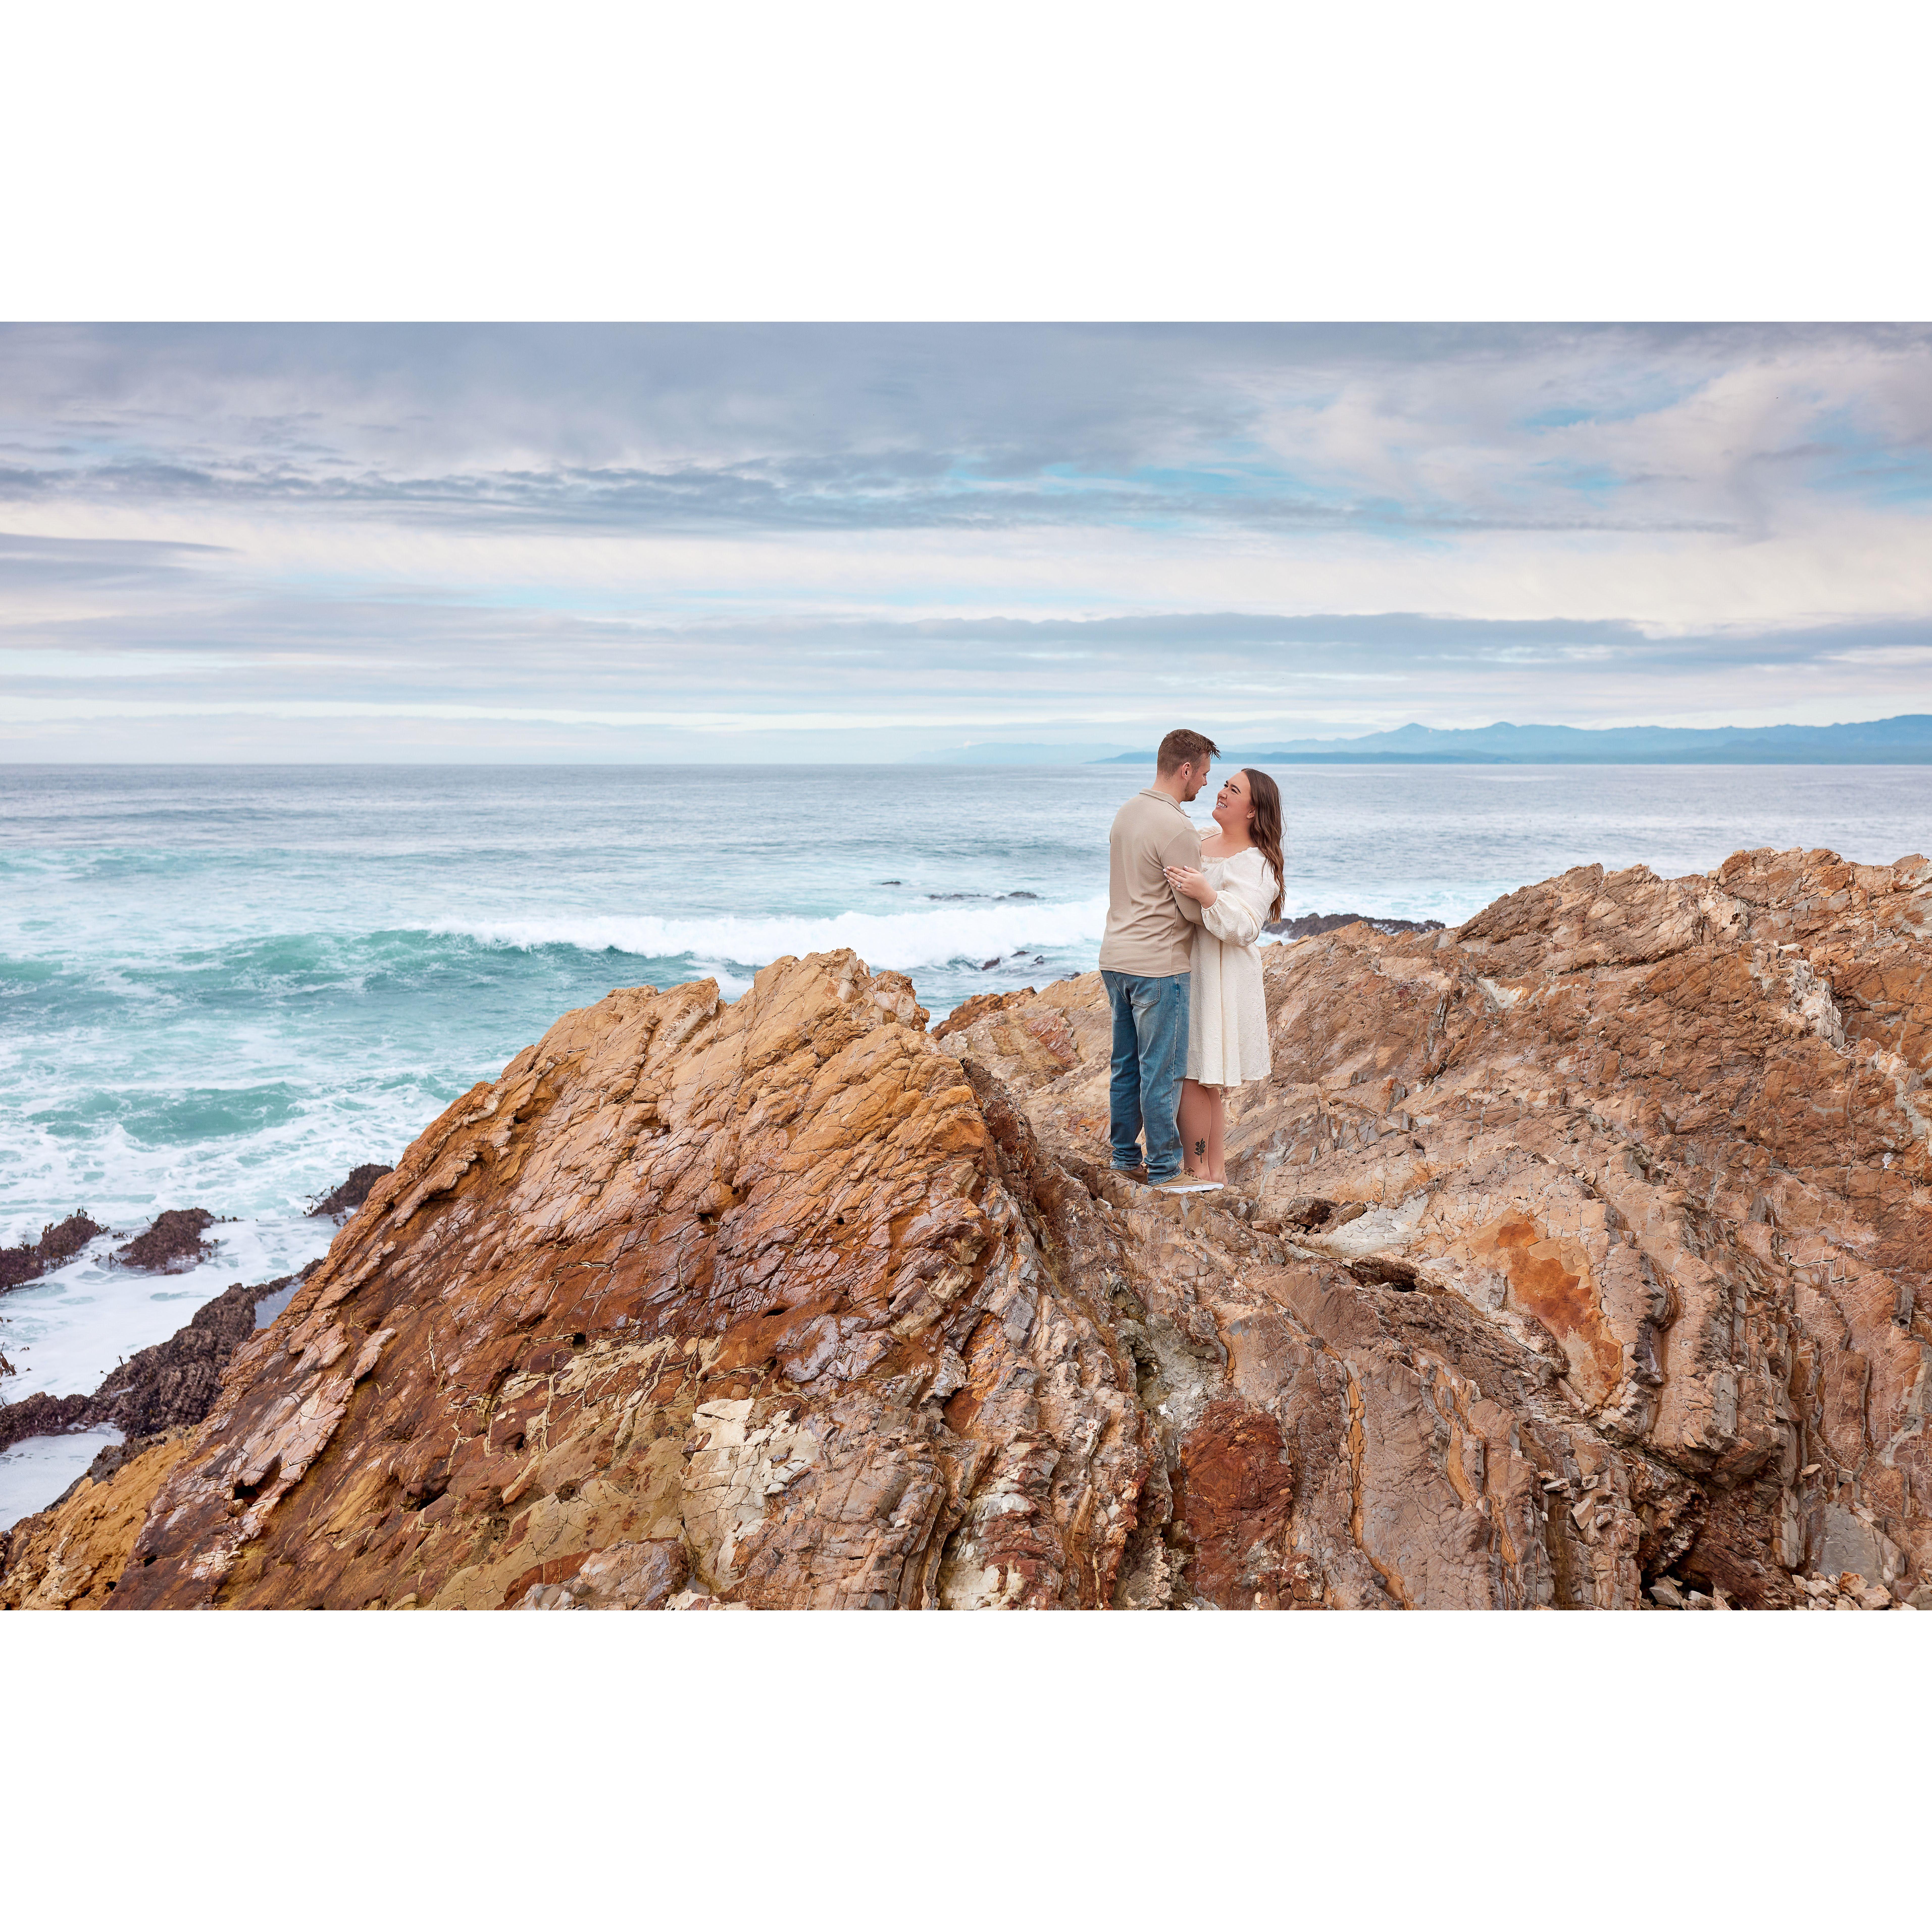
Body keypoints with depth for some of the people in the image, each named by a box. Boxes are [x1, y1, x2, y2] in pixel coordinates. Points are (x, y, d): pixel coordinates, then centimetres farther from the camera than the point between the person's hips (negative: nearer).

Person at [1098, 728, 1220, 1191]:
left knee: (1127, 1065, 16)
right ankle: (1165, 1169, 10)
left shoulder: (1127, 811, 9)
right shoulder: (1178, 830, -19)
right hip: (1158, 966, -9)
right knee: (1162, 1070, 1)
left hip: (1116, 958, 9)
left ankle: (1125, 1157, 25)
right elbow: (1196, 910, -15)